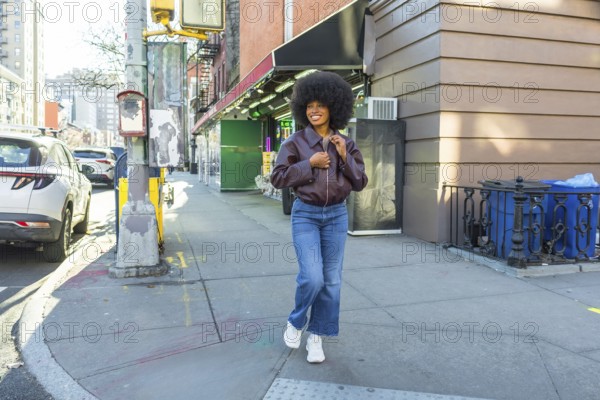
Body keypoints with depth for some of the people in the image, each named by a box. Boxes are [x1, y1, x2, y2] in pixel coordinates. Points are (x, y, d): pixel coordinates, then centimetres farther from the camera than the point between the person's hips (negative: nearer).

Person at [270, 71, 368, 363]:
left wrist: (344, 157, -11)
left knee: (332, 280, 5)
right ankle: (296, 322, 17)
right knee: (312, 277, -13)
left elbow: (360, 183, 3)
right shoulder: (296, 142, -4)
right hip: (306, 215, -3)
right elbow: (278, 178, -7)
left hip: (337, 215, 3)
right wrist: (309, 163, -15)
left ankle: (316, 336, 22)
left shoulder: (346, 144, 4)